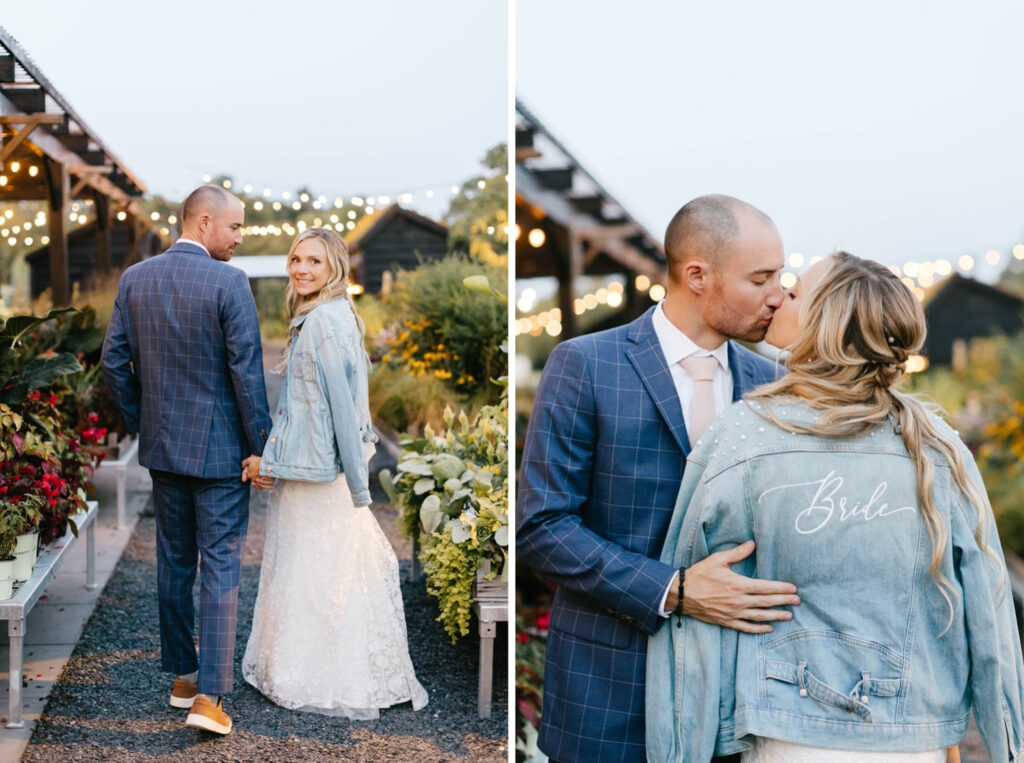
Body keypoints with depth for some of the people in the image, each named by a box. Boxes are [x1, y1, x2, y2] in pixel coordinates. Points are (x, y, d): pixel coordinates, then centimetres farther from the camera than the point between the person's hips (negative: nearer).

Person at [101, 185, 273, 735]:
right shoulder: (228, 282, -15)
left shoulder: (134, 278, 3)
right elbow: (247, 371, -15)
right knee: (221, 569, -1)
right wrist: (260, 446, -7)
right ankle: (209, 696, -5)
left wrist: (140, 422, 16)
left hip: (162, 444, 6)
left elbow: (114, 361, 5)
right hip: (220, 447, -6)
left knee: (174, 564, 16)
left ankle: (182, 676, 26)